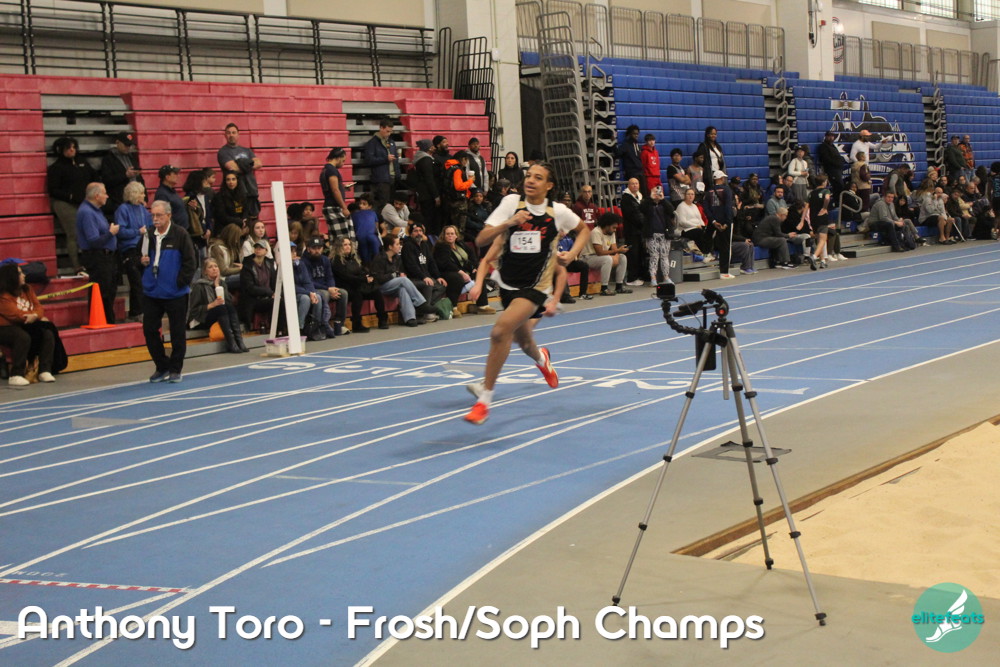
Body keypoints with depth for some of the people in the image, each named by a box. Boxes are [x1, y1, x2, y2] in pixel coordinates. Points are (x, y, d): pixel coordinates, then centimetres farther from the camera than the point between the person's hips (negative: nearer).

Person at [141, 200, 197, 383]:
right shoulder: (149, 235, 6)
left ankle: (175, 369, 17)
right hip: (151, 291, 5)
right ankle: (162, 367, 19)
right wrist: (143, 262, -2)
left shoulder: (180, 235, -8)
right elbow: (142, 257, 20)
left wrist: (181, 282, -12)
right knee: (149, 330, 5)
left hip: (175, 293, -5)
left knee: (177, 332, 4)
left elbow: (190, 262, -8)